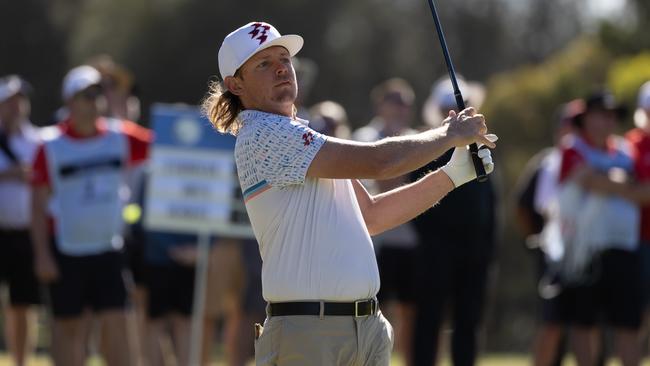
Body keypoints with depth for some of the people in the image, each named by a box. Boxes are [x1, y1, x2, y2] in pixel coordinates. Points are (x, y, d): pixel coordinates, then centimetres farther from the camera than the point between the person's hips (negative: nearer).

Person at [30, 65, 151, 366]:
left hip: (107, 248, 2)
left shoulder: (119, 137, 3)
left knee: (116, 322, -6)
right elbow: (38, 205, -3)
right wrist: (42, 254, -8)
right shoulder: (51, 145, -5)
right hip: (65, 250, -2)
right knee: (68, 326, 5)